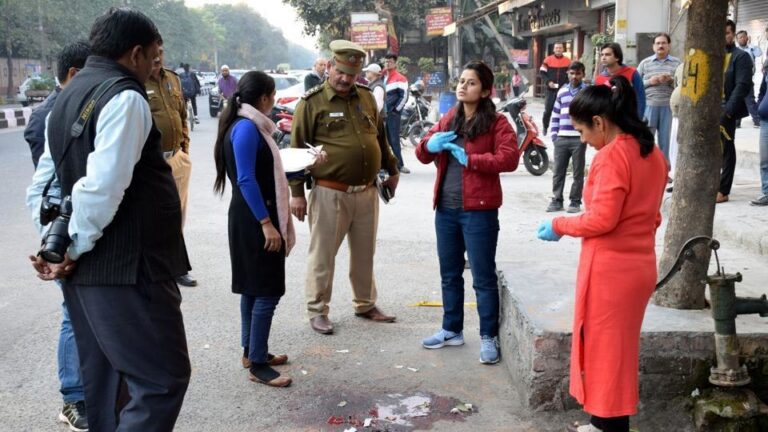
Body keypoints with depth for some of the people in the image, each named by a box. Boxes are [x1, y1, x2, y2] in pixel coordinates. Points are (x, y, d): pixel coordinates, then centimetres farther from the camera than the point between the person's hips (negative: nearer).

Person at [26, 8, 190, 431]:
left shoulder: (66, 98, 17)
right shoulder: (125, 97, -13)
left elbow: (40, 187, 18)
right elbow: (102, 188, -24)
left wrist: (55, 245, 13)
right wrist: (73, 249, -12)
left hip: (85, 271, 9)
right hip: (126, 268, -9)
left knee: (104, 381, 18)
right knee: (163, 378, -4)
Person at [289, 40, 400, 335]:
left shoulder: (366, 97, 9)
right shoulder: (312, 102, -7)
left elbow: (380, 136, 22)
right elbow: (296, 149, -7)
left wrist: (391, 170, 23)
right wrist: (296, 192, -9)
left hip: (367, 192, 5)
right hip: (330, 194, -5)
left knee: (365, 253, 16)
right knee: (322, 255, 4)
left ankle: (366, 304, 32)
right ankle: (317, 311, 18)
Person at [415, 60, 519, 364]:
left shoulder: (496, 123, -6)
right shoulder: (448, 119, 13)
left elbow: (509, 159, -19)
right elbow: (423, 155, 14)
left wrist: (470, 159, -21)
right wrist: (429, 144, -9)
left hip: (478, 211, -6)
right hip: (446, 209, 7)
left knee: (483, 277, 2)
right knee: (449, 274, 17)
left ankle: (489, 337, 13)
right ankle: (452, 330, 31)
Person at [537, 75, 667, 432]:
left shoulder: (610, 156, -18)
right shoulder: (652, 153, 9)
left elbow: (601, 219, -22)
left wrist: (559, 225, -8)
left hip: (610, 268, -9)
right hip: (639, 264, 9)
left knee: (604, 348, 4)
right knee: (616, 347, 17)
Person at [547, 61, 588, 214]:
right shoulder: (562, 91, 14)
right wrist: (554, 134, 10)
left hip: (579, 138, -3)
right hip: (561, 138, 4)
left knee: (578, 172, 4)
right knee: (558, 171, 5)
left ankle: (575, 201, 10)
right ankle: (557, 200, 13)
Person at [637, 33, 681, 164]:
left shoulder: (677, 63, 7)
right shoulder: (645, 63, 7)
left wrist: (671, 80, -13)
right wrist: (649, 81, -9)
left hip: (668, 106, 0)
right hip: (649, 105, 0)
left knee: (665, 139, 6)